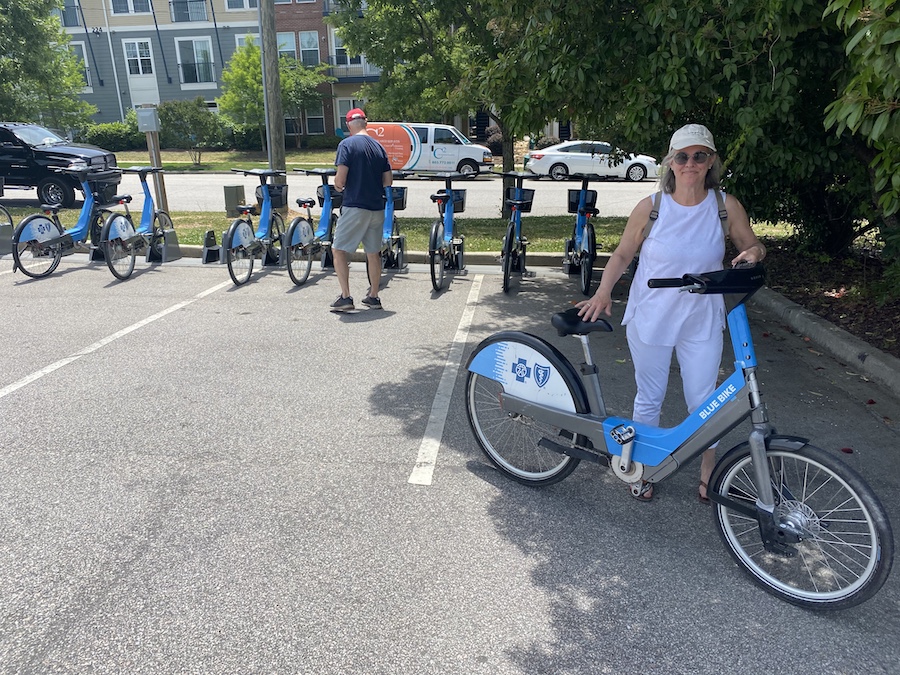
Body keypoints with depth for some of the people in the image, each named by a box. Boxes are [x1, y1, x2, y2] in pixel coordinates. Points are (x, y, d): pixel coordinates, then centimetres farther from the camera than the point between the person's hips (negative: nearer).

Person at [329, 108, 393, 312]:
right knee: (373, 253, 13)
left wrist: (338, 185, 6)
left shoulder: (347, 144, -8)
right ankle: (373, 297, 21)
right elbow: (388, 180, 10)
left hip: (355, 206, -6)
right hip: (377, 207, 6)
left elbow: (340, 177, -15)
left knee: (339, 250, 4)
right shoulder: (378, 147, 10)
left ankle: (346, 297, -3)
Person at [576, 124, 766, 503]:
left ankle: (708, 476, 28)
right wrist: (603, 293, -15)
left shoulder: (725, 206, -4)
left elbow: (751, 246, 9)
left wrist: (753, 253, -15)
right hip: (650, 319, -1)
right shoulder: (651, 207, -7)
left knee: (703, 402, 8)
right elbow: (622, 255, 1)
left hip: (701, 322, 1)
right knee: (649, 398, 12)